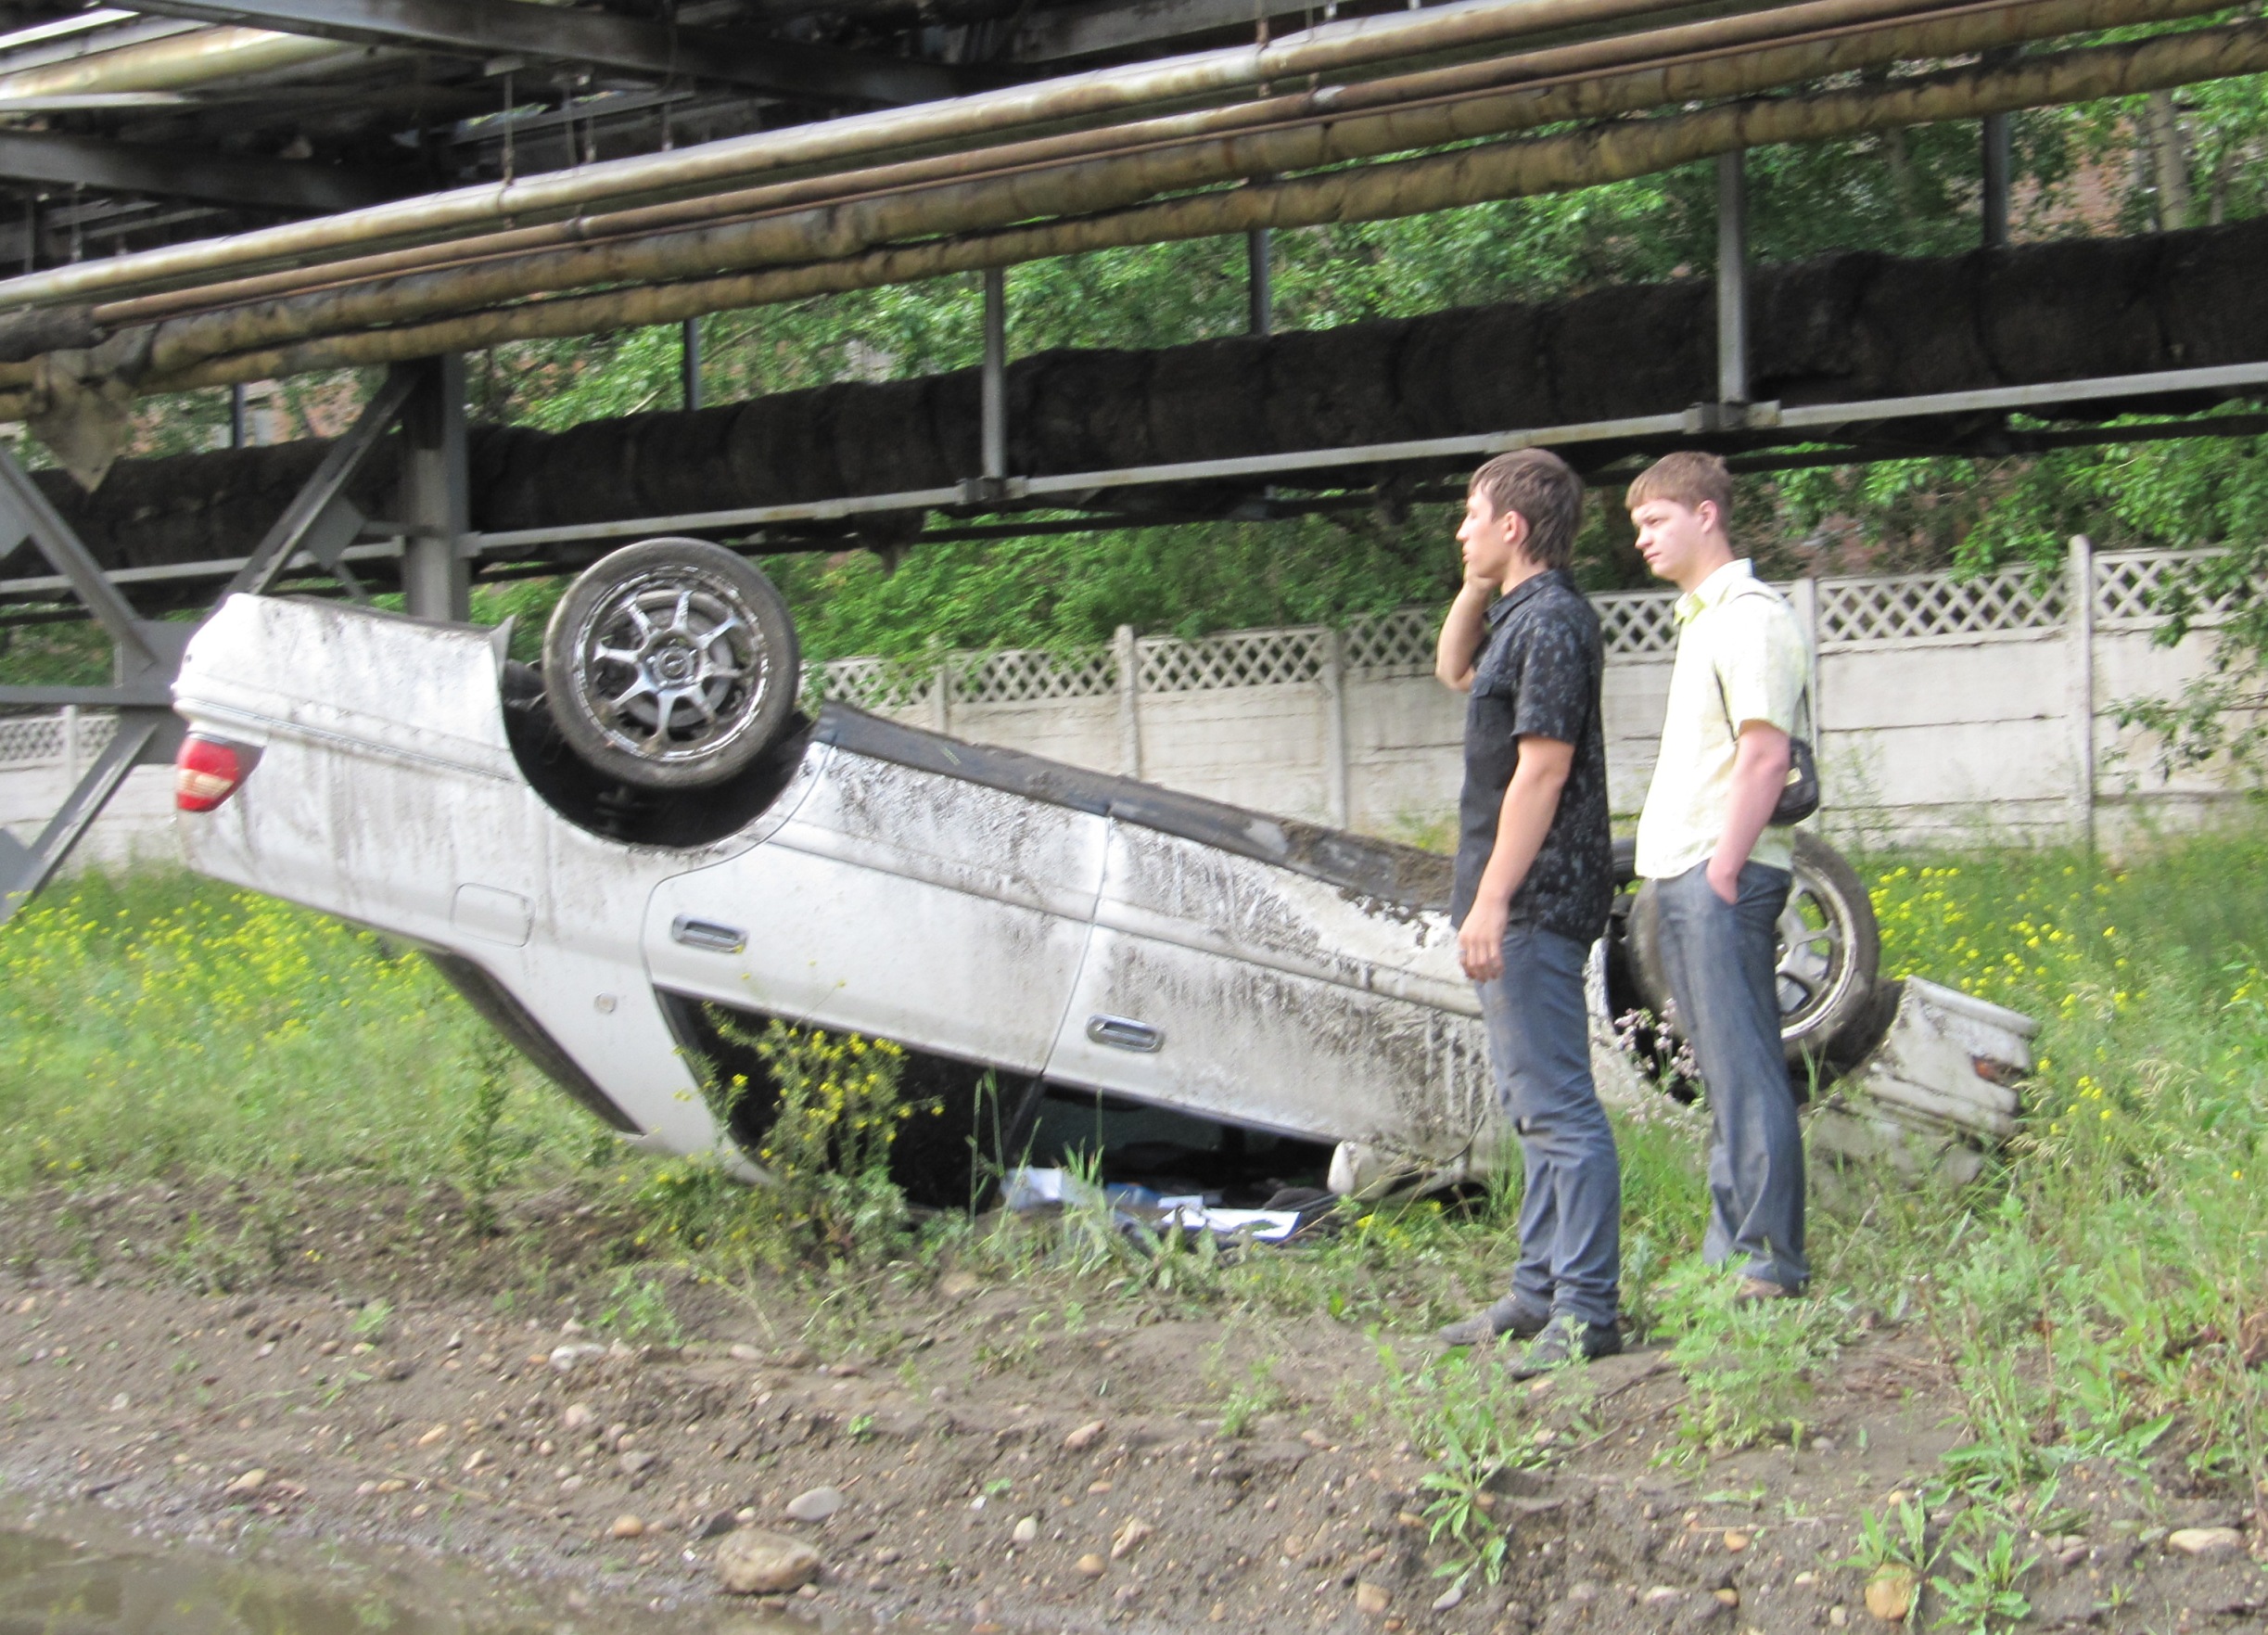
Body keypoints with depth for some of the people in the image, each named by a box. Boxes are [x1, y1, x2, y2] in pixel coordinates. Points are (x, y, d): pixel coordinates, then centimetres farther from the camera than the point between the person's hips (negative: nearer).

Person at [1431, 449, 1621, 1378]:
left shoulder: (1552, 623, -16)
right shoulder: (1519, 614, 15)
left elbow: (1541, 772, -22)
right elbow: (1455, 670, 35)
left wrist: (1493, 900, -24)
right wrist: (1477, 588, 18)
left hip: (1533, 903, -11)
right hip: (1513, 902, 11)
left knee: (1557, 1107, -10)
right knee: (1535, 1103, 15)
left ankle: (1586, 1311, -8)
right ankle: (1541, 1290, 22)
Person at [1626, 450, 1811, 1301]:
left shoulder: (1750, 616, -10)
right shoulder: (1701, 618, 20)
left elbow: (1765, 754, -18)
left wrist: (1723, 871, -20)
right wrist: (1677, 877, 16)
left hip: (1721, 876, -10)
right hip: (1683, 876, 10)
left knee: (1745, 1070, -8)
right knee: (1724, 1071, 12)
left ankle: (1771, 1264, -5)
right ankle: (1729, 1253, 18)